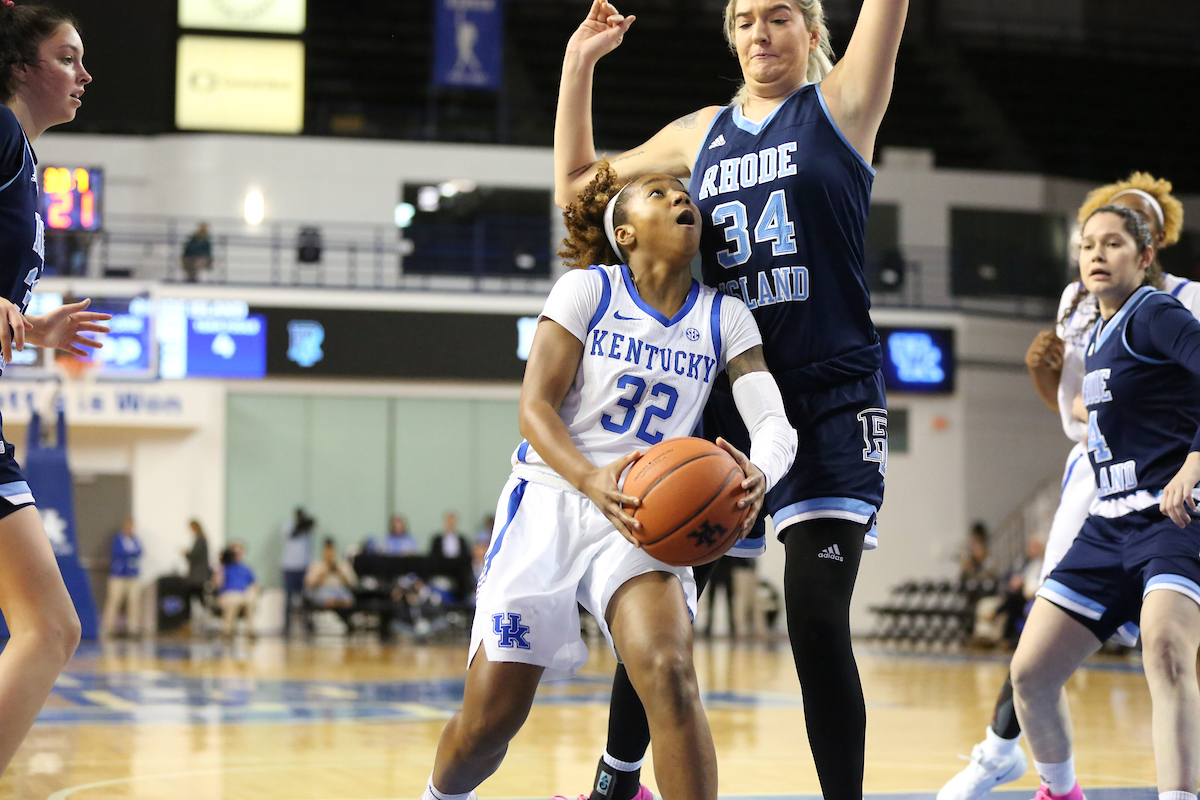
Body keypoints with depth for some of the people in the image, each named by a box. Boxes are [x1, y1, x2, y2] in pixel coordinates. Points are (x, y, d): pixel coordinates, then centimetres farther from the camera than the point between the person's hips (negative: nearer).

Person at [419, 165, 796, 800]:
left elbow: (776, 423, -7)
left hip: (644, 516, 1)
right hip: (549, 499, -1)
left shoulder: (724, 318, 4)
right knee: (490, 719, -1)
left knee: (669, 675, -28)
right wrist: (590, 480, -31)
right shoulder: (587, 289, -3)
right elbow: (533, 407, -10)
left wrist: (758, 472, -33)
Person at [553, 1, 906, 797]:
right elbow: (577, 188, 21)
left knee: (816, 615, -14)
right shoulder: (701, 133, 15)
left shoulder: (841, 103, 4)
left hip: (832, 396, -4)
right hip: (727, 395, 4)